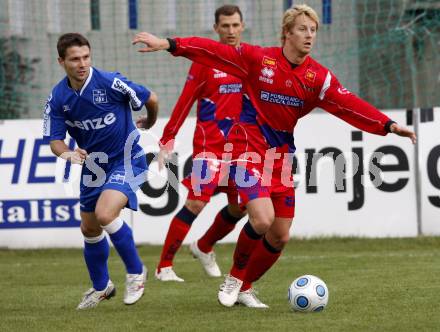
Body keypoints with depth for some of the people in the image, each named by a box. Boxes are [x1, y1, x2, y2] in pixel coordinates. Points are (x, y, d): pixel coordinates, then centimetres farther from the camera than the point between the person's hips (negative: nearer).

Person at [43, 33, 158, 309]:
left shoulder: (111, 83, -22)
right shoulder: (57, 99, -8)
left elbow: (151, 99, -7)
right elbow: (55, 139, -6)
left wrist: (150, 122, 13)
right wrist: (66, 152, -29)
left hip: (125, 159, -6)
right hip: (93, 164, 6)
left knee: (105, 215, -26)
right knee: (89, 229, 13)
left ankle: (136, 271, -5)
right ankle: (101, 287, 36)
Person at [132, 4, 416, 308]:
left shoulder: (319, 77, -1)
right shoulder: (258, 59, -8)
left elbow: (349, 104, -11)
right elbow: (213, 52, -10)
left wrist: (387, 125, -24)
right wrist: (169, 44, -18)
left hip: (282, 154, 5)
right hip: (249, 146, -5)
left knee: (280, 236, 4)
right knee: (262, 219, -23)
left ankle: (242, 288, 27)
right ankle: (235, 277, 4)